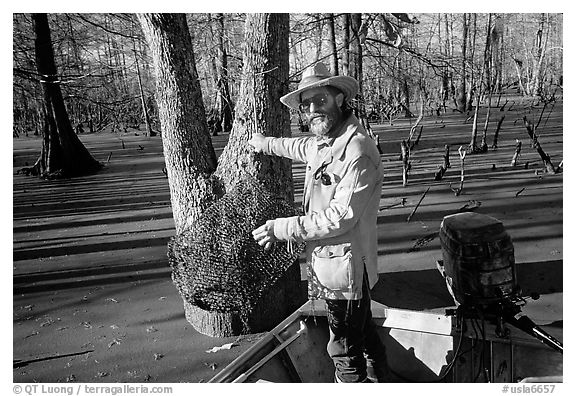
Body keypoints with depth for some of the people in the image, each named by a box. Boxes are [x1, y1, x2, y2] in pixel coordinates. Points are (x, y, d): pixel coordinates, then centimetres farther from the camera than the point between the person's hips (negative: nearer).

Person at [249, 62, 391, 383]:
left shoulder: (357, 150, -25)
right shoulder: (324, 141, 5)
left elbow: (341, 217, -28)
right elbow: (304, 147, 30)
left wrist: (282, 228, -20)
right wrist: (267, 144, 46)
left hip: (346, 266, -10)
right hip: (328, 261, 10)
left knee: (347, 350, 7)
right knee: (364, 333, 28)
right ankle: (379, 379, 48)